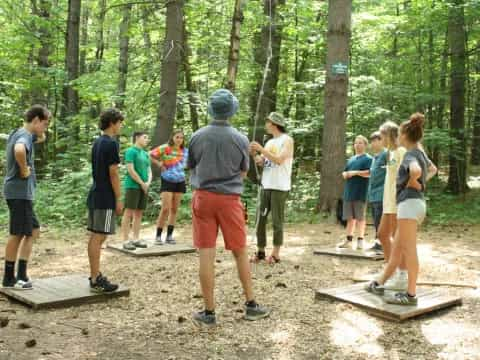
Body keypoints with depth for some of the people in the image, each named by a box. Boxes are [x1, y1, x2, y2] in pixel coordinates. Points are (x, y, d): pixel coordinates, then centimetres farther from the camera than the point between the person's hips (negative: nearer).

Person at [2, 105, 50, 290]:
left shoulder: (18, 133, 15)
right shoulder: (25, 135, -15)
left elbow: (41, 138, 35)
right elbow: (19, 150, -39)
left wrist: (39, 132, 15)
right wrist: (24, 170, -24)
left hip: (21, 192, 10)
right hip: (20, 192, -10)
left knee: (33, 231, 14)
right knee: (18, 234, -2)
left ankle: (21, 275, 16)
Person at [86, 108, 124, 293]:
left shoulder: (97, 142, 15)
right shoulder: (111, 143, -13)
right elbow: (113, 173, -16)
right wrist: (118, 199, -11)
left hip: (94, 196, 9)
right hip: (105, 198, -9)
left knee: (95, 237, 12)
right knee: (98, 237, -7)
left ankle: (95, 275, 19)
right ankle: (96, 280, -4)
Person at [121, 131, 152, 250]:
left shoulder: (145, 154, 17)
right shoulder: (131, 151, -5)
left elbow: (149, 171, 16)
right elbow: (130, 170, -12)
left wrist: (148, 183, -3)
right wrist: (142, 183, -10)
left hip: (144, 187, 7)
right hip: (132, 186, -7)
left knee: (139, 213, 8)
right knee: (128, 213, -6)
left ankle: (136, 239, 13)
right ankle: (125, 241, -6)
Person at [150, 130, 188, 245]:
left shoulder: (185, 151, 5)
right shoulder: (165, 148, -9)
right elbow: (151, 155, -6)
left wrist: (181, 169, 7)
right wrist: (159, 164, -11)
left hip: (180, 182, 5)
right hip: (167, 181, -5)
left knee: (174, 210, 7)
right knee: (165, 209, -11)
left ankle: (169, 236, 14)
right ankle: (158, 236, -2)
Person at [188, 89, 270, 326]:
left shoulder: (197, 137, -3)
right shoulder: (240, 139, -6)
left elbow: (191, 169, 9)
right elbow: (243, 173, 7)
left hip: (203, 197, 1)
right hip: (229, 199, 0)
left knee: (206, 255, 3)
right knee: (240, 253, 12)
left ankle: (209, 312, 8)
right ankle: (251, 305, 22)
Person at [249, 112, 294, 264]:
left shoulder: (287, 140, -4)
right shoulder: (269, 142, 17)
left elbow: (279, 160, -17)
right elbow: (261, 163, 15)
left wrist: (262, 150, -18)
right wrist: (254, 153, -3)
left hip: (280, 187, -7)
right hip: (266, 185, 7)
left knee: (277, 221, -3)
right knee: (260, 219, 6)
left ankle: (276, 254, 3)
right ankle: (260, 251, 13)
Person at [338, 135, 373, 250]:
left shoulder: (368, 159, -2)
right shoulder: (351, 159, 20)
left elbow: (370, 173, -16)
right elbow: (344, 172, 22)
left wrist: (355, 172, -18)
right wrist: (346, 174, -1)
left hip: (360, 193, -7)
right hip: (349, 192, 7)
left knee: (360, 217, -1)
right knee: (350, 217, 10)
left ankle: (360, 240, 5)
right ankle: (348, 239, 15)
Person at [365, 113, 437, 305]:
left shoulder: (410, 155, -12)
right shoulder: (420, 153, 16)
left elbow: (416, 171, -35)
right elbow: (433, 169, 36)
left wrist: (413, 182, -15)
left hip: (409, 203, -10)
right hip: (416, 203, 10)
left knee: (409, 250, -7)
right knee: (397, 248, 14)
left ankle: (411, 294, -4)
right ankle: (379, 284, 24)